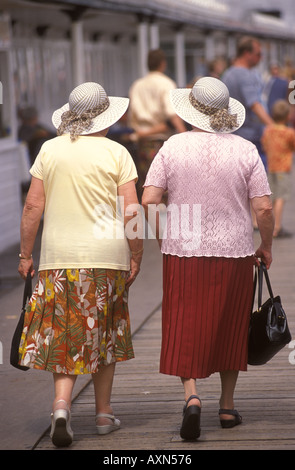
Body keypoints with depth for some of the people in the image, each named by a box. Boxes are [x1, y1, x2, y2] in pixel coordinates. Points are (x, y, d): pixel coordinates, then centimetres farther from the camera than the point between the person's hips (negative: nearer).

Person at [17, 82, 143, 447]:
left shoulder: (50, 150, 3)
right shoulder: (116, 153, -3)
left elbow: (33, 206, 1)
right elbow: (131, 214, -7)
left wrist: (25, 254, 8)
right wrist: (136, 257, 3)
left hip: (58, 256, 1)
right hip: (106, 254, -1)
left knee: (64, 334, 6)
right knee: (104, 333, 13)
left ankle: (61, 404, -15)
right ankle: (103, 413, 20)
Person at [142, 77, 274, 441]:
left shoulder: (173, 147, -4)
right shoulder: (244, 150, -4)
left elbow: (148, 201, -7)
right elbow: (263, 209, -6)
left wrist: (162, 237, 10)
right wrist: (266, 247, 9)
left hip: (183, 251, -1)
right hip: (234, 252, 1)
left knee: (185, 328, 6)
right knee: (229, 329, 14)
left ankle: (191, 395, -14)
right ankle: (227, 407, 22)